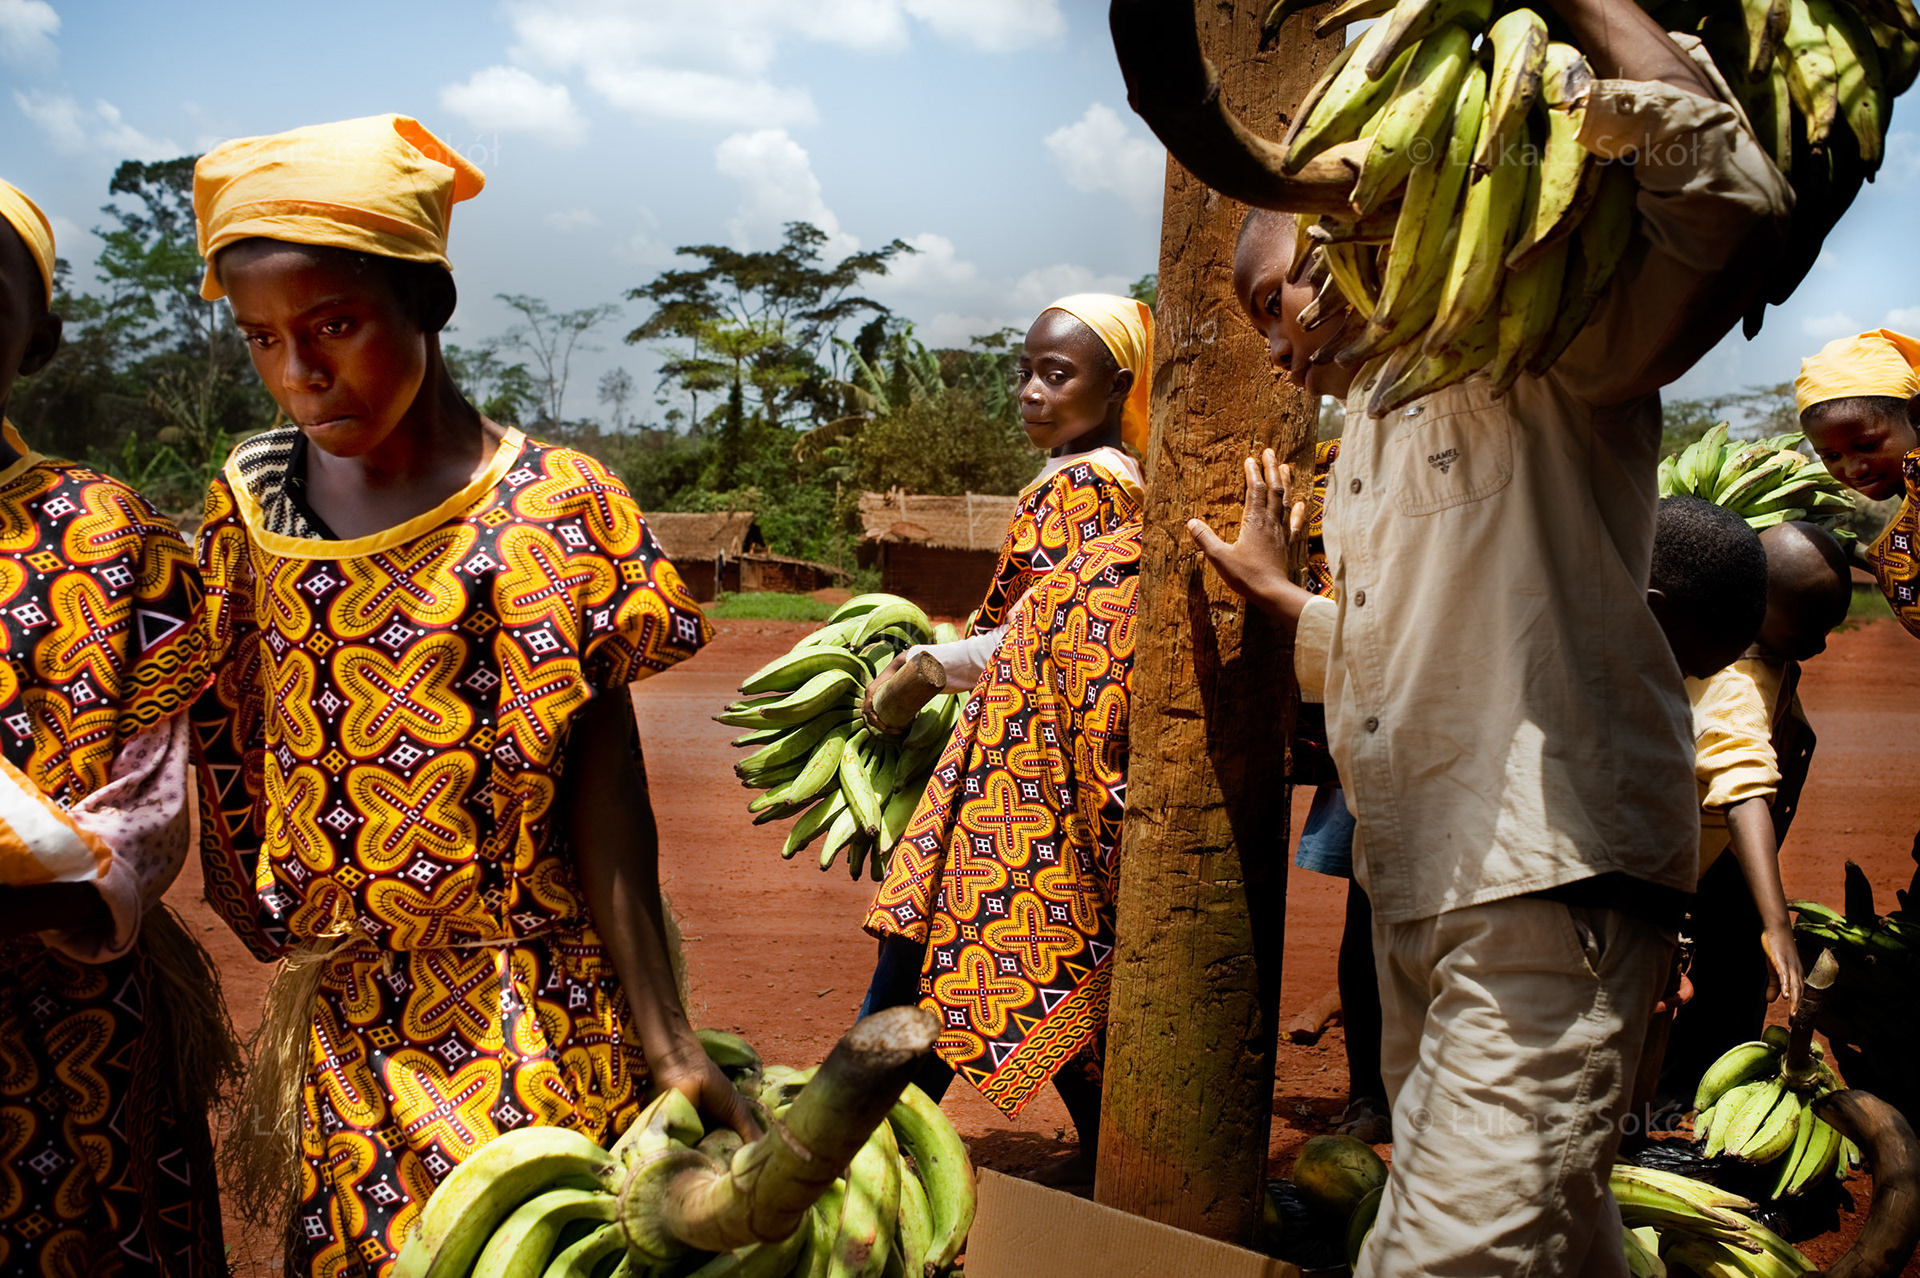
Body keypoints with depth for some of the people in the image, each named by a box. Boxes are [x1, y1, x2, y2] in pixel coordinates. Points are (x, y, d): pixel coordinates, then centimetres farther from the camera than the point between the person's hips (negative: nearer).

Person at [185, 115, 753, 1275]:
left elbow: (603, 799, -14)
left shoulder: (553, 510, -12)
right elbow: (234, 764, 8)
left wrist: (666, 1043, -19)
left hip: (529, 1028, -3)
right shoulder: (249, 503, 1)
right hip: (336, 1025, 4)